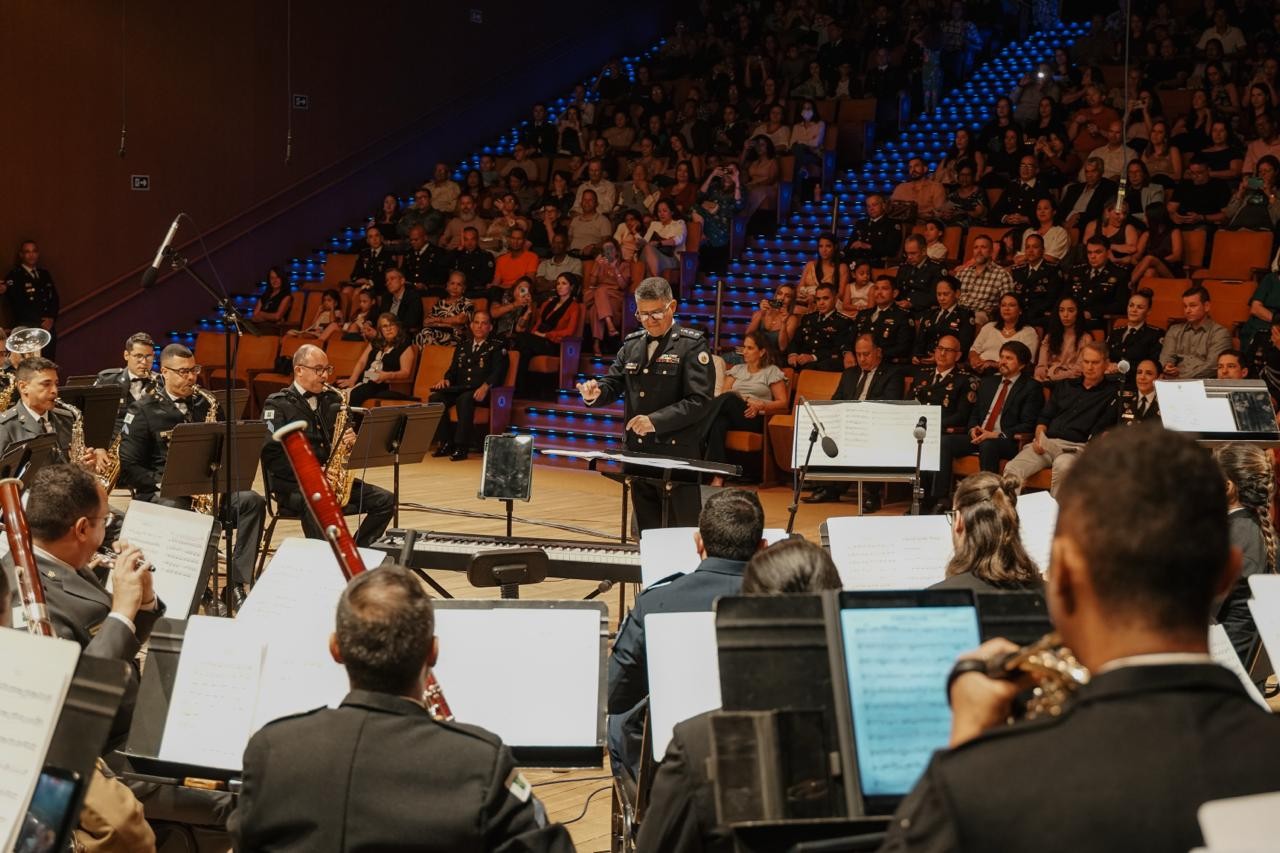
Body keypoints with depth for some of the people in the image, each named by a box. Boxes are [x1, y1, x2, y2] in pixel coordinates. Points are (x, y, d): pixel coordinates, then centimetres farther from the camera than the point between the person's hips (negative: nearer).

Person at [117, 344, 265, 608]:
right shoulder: (143, 410, 2)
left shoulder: (207, 404, 15)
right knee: (176, 512, -40)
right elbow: (129, 467, -3)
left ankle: (236, 585, -26)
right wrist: (164, 482, -16)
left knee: (253, 502, -23)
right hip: (160, 493, -4)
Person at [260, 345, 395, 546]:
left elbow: (347, 436, 21)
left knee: (385, 501, -10)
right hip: (293, 484, -6)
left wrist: (350, 441, -4)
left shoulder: (332, 399, 14)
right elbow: (271, 455, -12)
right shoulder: (278, 405, -3)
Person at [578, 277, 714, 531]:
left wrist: (656, 420, -22)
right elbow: (613, 384, 16)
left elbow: (699, 400, -14)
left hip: (677, 453, -6)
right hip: (638, 453, 6)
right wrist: (596, 393, -8)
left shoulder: (692, 345, -6)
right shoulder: (632, 344, 13)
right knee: (647, 533, 11)